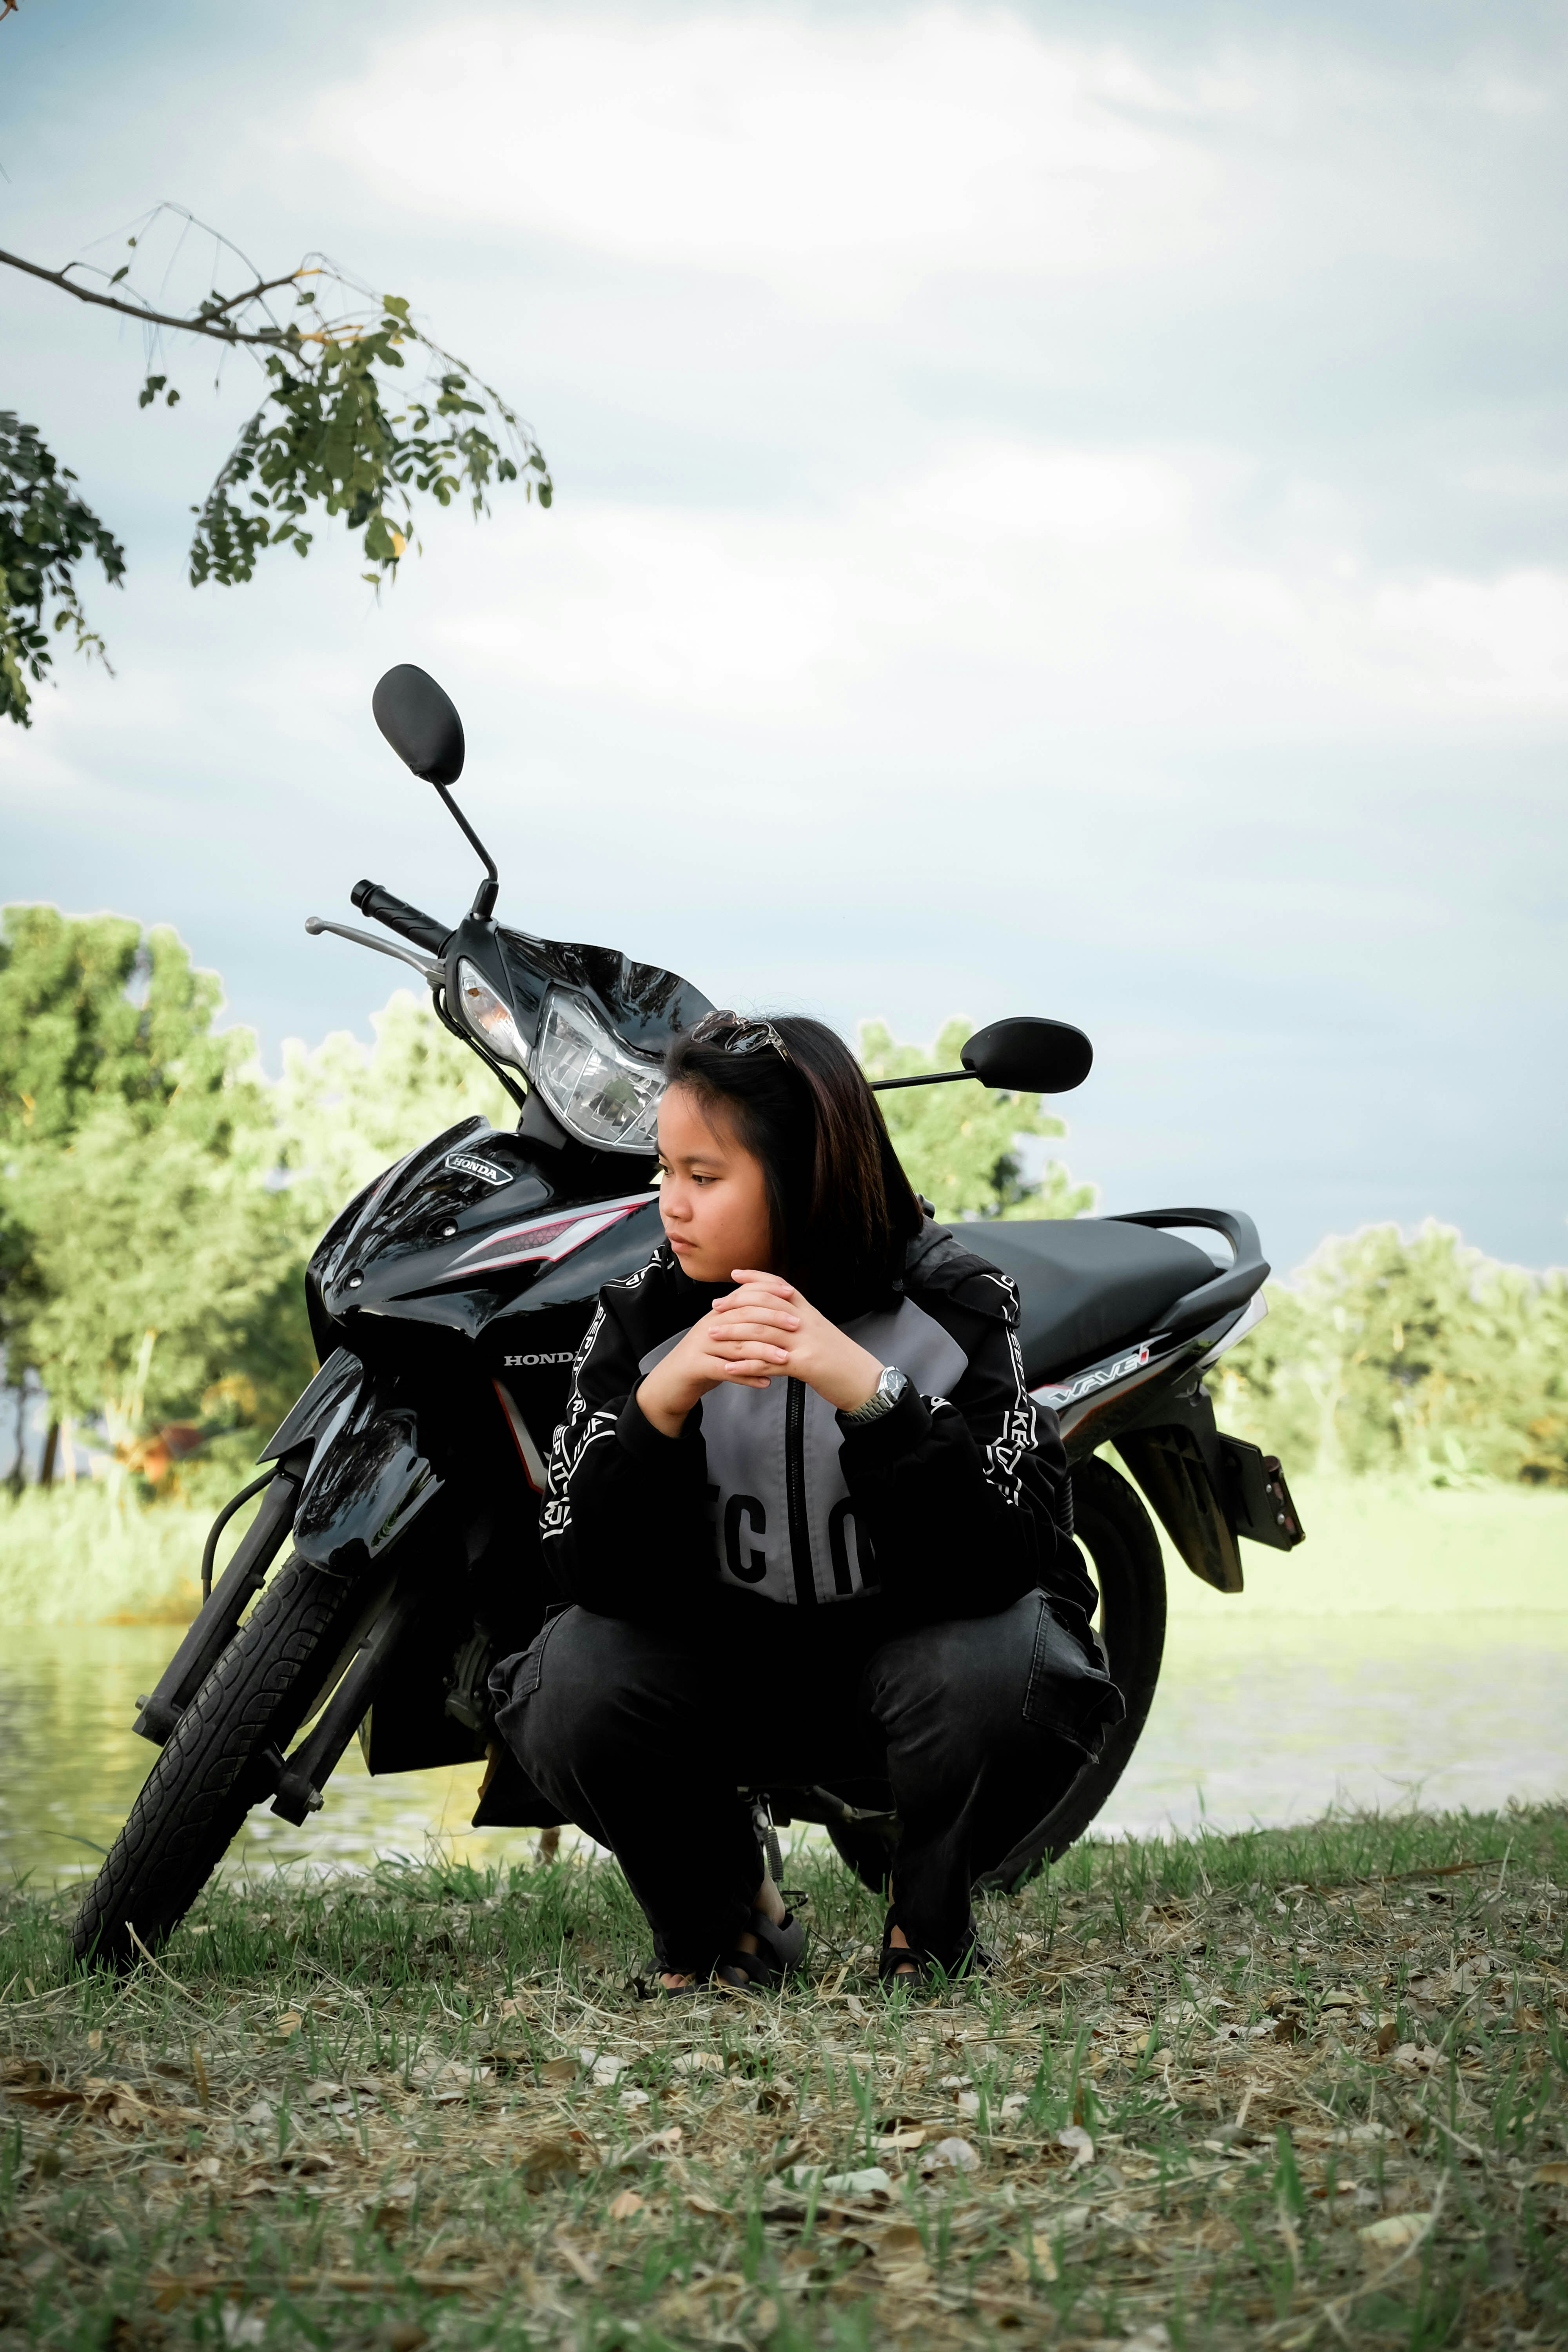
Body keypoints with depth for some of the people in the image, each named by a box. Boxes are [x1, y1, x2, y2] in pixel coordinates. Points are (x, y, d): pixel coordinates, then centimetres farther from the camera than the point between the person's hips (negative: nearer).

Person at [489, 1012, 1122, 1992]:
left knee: (998, 1672, -34)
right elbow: (594, 1574, -19)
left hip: (903, 1649, -2)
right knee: (572, 1689, -26)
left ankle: (931, 1922, -1)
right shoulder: (641, 1318, -12)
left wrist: (868, 1390, -42)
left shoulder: (952, 1304, -17)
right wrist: (662, 1402, -36)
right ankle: (721, 1921, 4)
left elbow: (999, 1566, -29)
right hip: (724, 1666, 2)